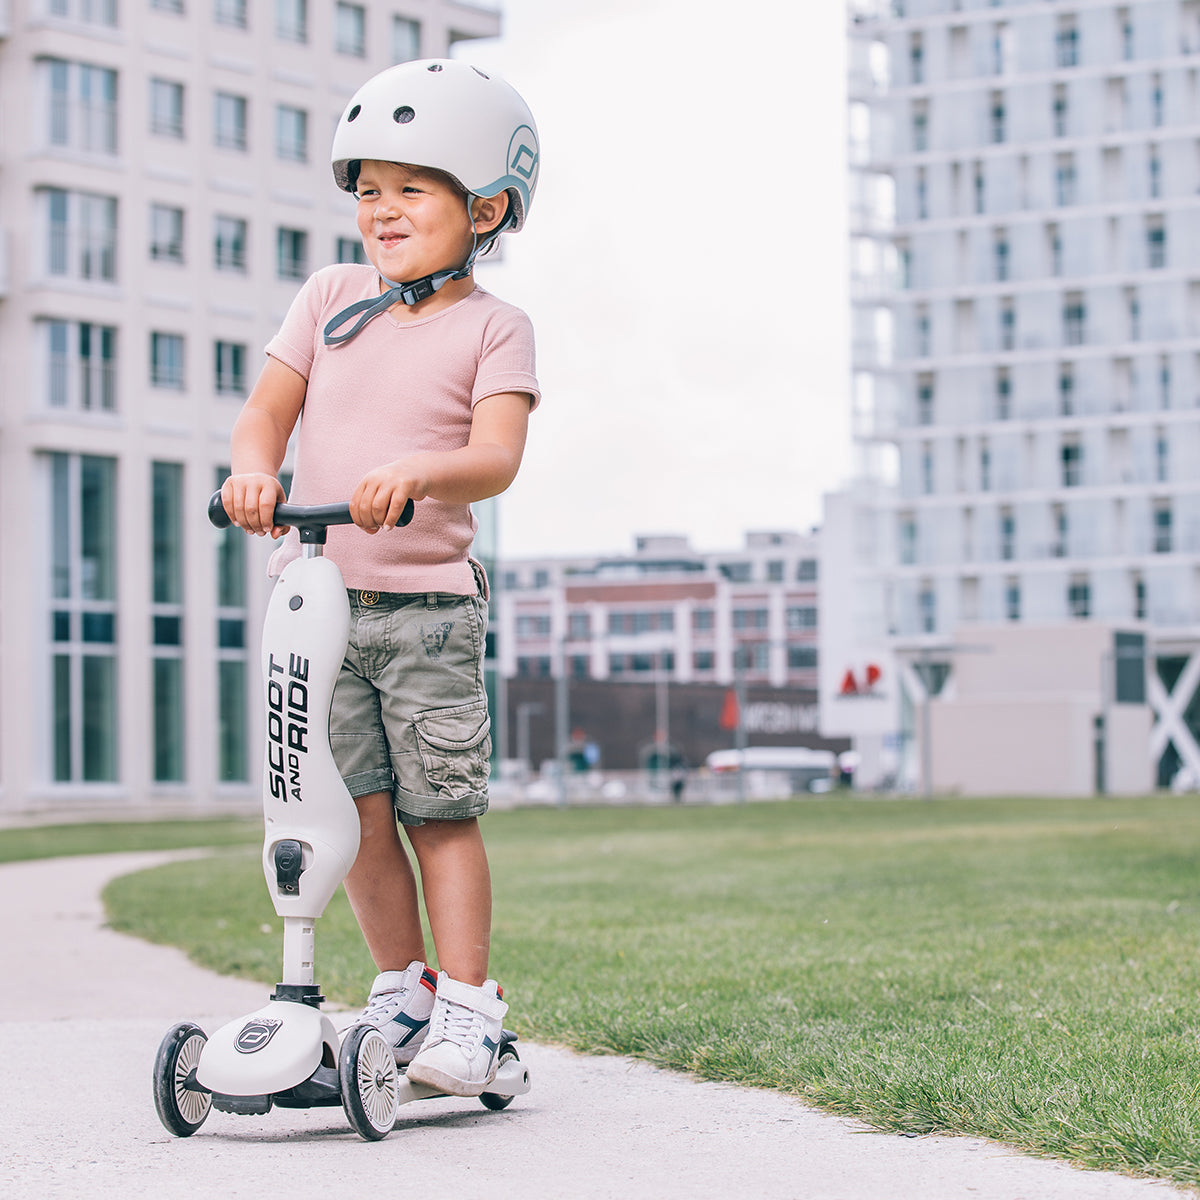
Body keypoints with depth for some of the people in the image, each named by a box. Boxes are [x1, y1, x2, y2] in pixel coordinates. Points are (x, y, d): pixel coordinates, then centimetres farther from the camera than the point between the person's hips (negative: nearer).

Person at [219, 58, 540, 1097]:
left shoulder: (493, 328, -1)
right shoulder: (332, 298, 10)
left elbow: (496, 456, -15)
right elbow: (269, 406, 6)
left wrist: (415, 471, -35)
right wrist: (254, 469, -17)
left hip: (427, 601, -3)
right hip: (315, 594, 3)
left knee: (441, 809, -3)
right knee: (360, 809, 2)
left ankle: (466, 1008, 5)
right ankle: (401, 988, 17)